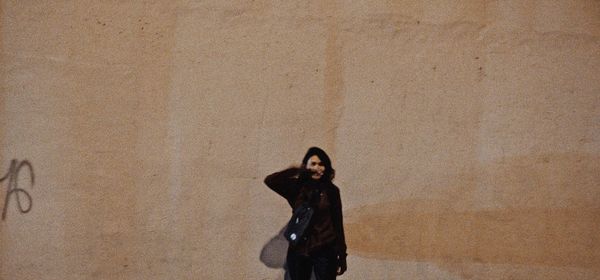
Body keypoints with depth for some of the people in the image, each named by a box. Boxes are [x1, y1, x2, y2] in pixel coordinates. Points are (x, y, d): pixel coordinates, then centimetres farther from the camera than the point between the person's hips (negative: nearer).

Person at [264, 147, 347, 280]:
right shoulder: (296, 187, 3)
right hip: (298, 251, 1)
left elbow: (338, 224, 3)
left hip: (324, 251, -1)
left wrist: (342, 256, 0)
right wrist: (296, 171, -8)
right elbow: (269, 181, -11)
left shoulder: (331, 190, 2)